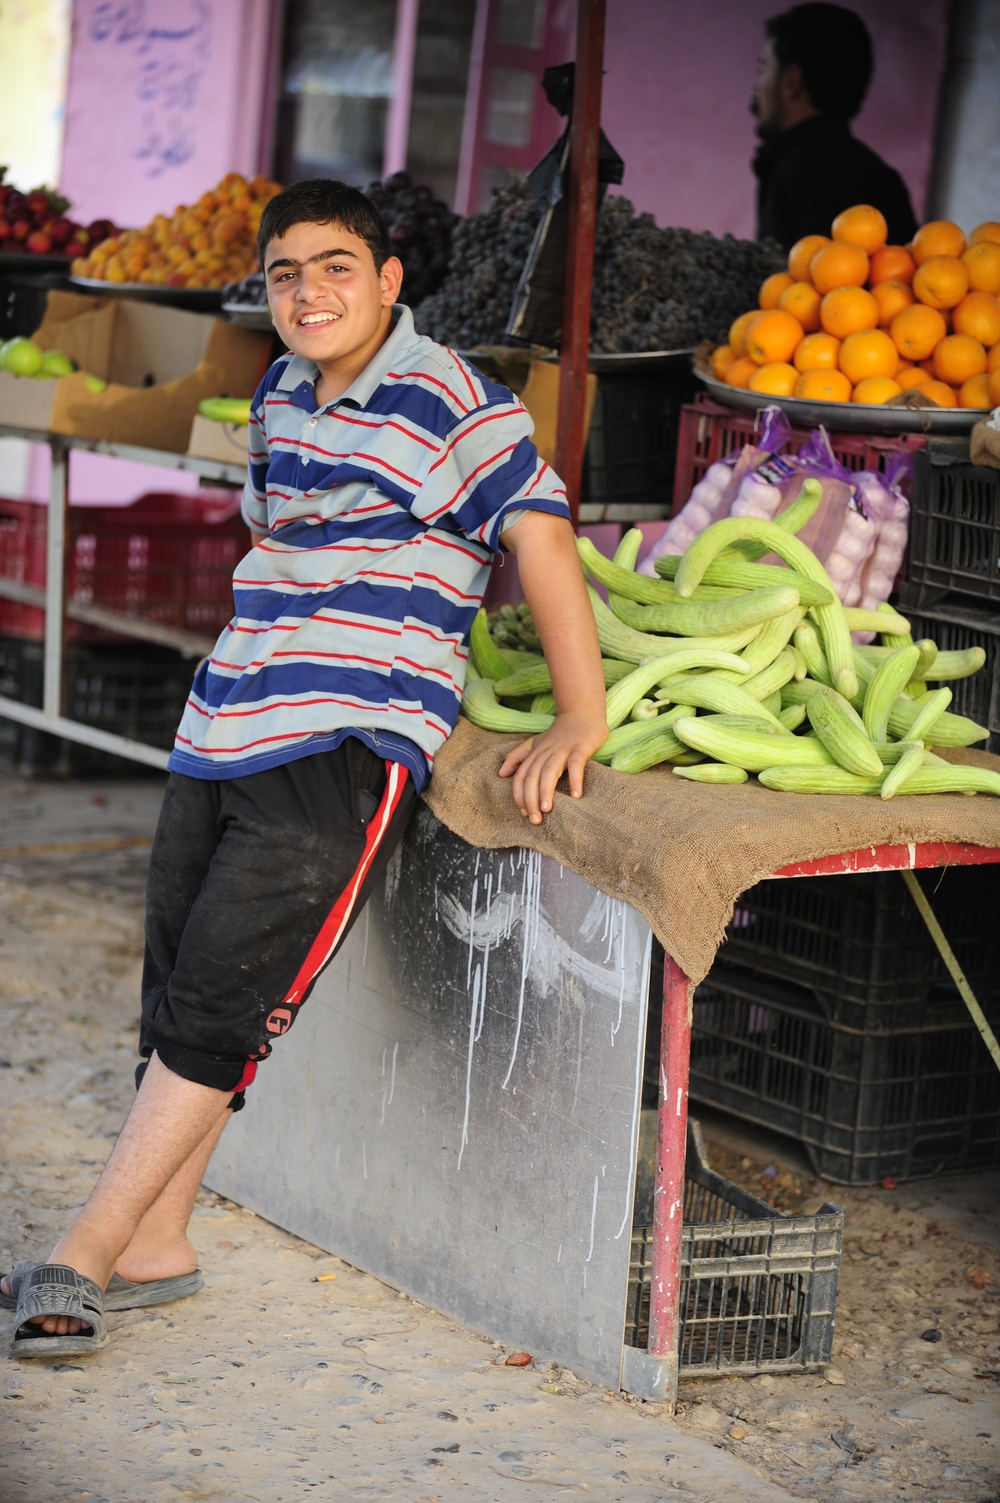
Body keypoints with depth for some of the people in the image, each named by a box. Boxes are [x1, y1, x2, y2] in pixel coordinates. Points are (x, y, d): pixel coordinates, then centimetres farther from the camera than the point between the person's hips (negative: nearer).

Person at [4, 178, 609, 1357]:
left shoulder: (449, 406, -10)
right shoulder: (280, 396, 14)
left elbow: (541, 540, -15)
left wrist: (579, 720, -20)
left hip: (349, 751, -8)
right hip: (223, 731, 8)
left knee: (218, 1007, -10)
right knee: (177, 990, 8)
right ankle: (154, 1246, 17)